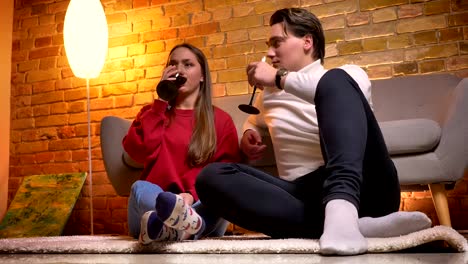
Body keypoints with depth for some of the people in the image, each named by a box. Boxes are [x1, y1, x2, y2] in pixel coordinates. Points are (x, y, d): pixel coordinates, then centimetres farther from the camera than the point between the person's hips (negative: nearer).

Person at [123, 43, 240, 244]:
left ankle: (169, 229, -56)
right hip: (154, 203, 1)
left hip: (199, 206, 0)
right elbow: (139, 151, -3)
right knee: (140, 188, -31)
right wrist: (161, 101, -1)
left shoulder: (221, 120, 11)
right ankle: (186, 222, -59)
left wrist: (192, 194, -21)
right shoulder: (153, 113, 17)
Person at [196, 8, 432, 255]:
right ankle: (346, 223, -34)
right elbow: (254, 120, 47)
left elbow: (346, 92, -9)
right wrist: (249, 133, 23)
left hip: (363, 187, -3)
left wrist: (281, 77, -8)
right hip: (306, 194, 4)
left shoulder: (346, 75, 16)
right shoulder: (268, 93, 28)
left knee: (336, 81, -23)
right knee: (212, 176, -20)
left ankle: (342, 210, -45)